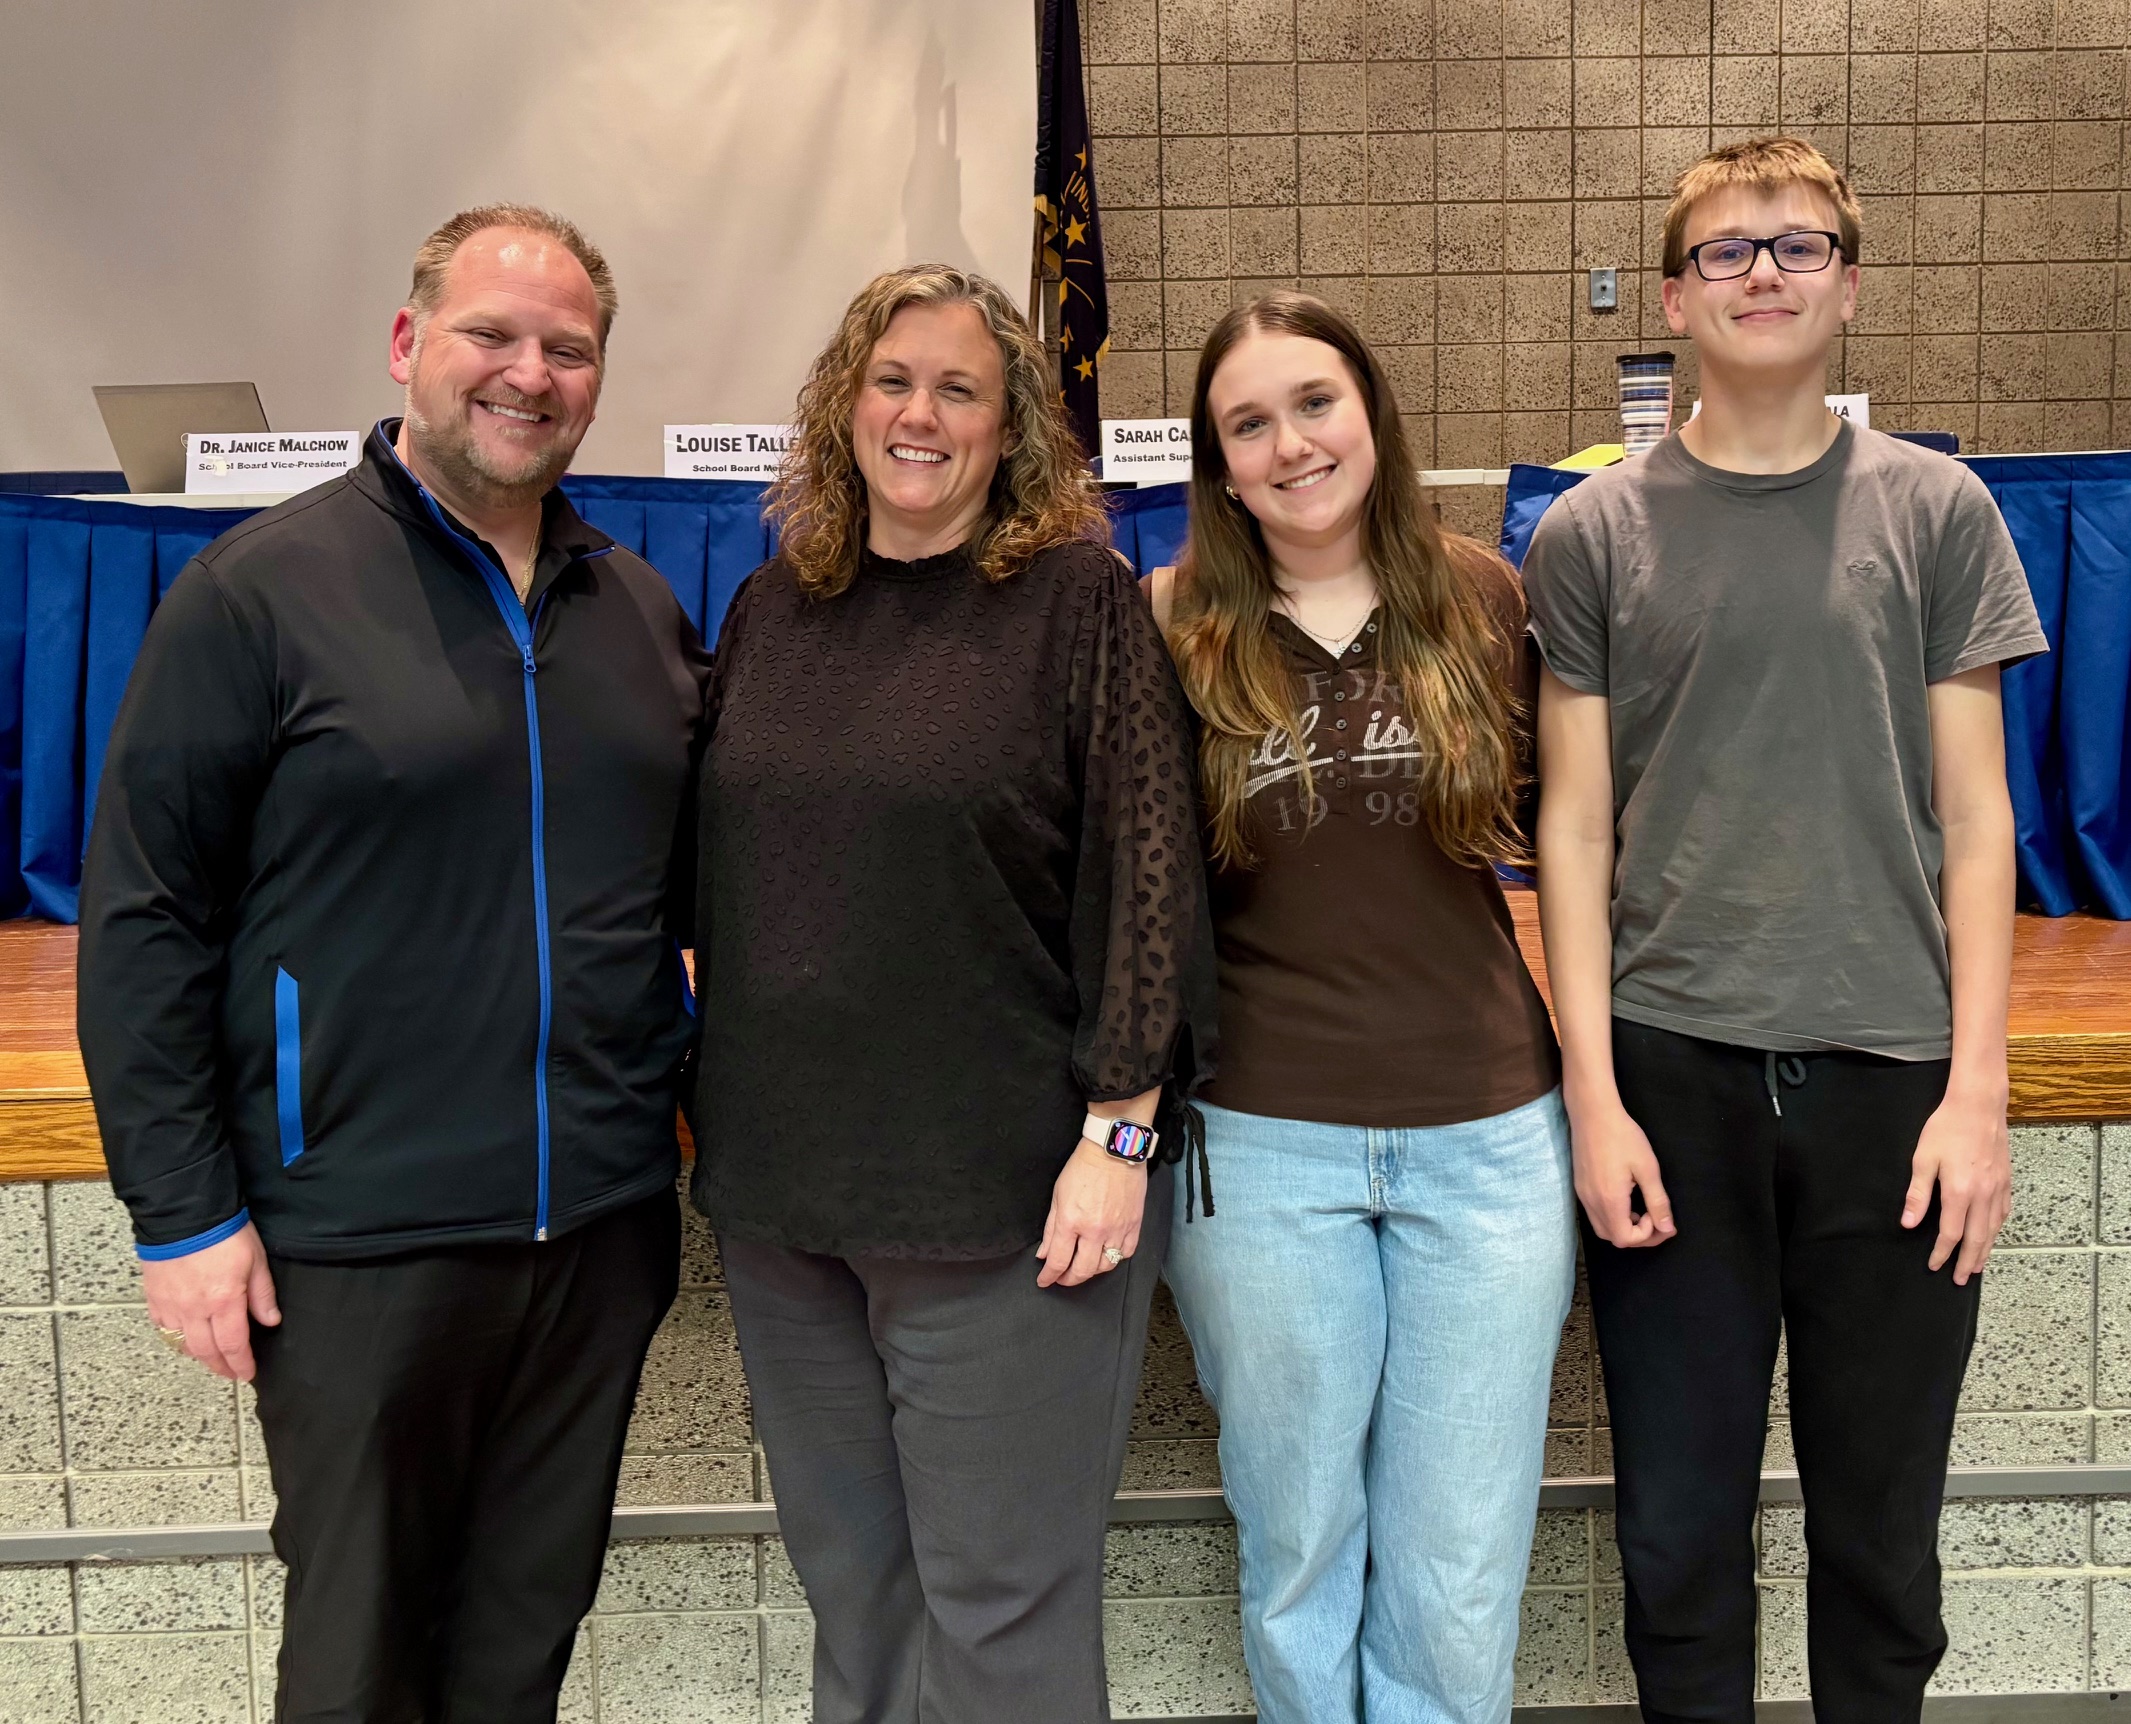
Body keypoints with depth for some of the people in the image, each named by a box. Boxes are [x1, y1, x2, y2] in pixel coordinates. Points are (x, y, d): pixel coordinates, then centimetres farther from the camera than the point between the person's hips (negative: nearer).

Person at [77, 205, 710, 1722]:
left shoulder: (644, 611, 8)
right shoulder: (262, 592, -8)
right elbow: (142, 920, -8)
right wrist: (183, 1211, -10)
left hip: (608, 1221, 5)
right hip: (362, 1239, -4)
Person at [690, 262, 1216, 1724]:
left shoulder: (1080, 598, -4)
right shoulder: (774, 607, 11)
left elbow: (1148, 868, -9)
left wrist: (1119, 1128, -14)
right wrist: (714, 1116, 13)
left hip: (1001, 1193, -5)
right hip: (781, 1188, 5)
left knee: (999, 1603, 5)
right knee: (847, 1582, 17)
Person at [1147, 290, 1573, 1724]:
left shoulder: (1483, 599, 2)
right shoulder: (1175, 630, -1)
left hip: (1486, 1134, 1)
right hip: (1262, 1144, 0)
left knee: (1460, 1582, 11)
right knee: (1300, 1554, 15)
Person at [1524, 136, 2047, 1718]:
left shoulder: (1936, 511, 5)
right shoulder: (1595, 533, 3)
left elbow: (1974, 814, 4)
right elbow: (1575, 829, 2)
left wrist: (1977, 1088, -3)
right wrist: (1594, 1094, -4)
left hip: (1892, 1073, 1)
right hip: (1672, 1070, 0)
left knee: (1882, 1526, 12)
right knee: (1681, 1524, 9)